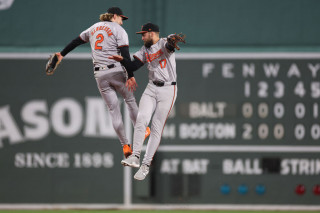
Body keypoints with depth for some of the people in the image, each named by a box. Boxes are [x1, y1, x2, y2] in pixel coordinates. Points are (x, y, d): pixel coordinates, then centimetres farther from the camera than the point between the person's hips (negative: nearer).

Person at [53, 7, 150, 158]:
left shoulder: (94, 28, 17)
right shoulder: (119, 30, -1)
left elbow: (76, 41, 28)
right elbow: (125, 54, -12)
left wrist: (62, 54, 42)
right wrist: (131, 75, -18)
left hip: (99, 75, 4)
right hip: (116, 72, -4)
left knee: (113, 110, 3)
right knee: (130, 100, 17)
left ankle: (125, 146, -1)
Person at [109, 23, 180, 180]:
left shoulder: (164, 44, -9)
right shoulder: (145, 50, 13)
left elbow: (170, 44, -33)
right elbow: (132, 66, 9)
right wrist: (122, 60, -11)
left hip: (168, 90, -5)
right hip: (151, 89, 5)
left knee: (156, 128, -4)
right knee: (141, 119, -16)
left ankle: (146, 165, 0)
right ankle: (135, 157, -19)